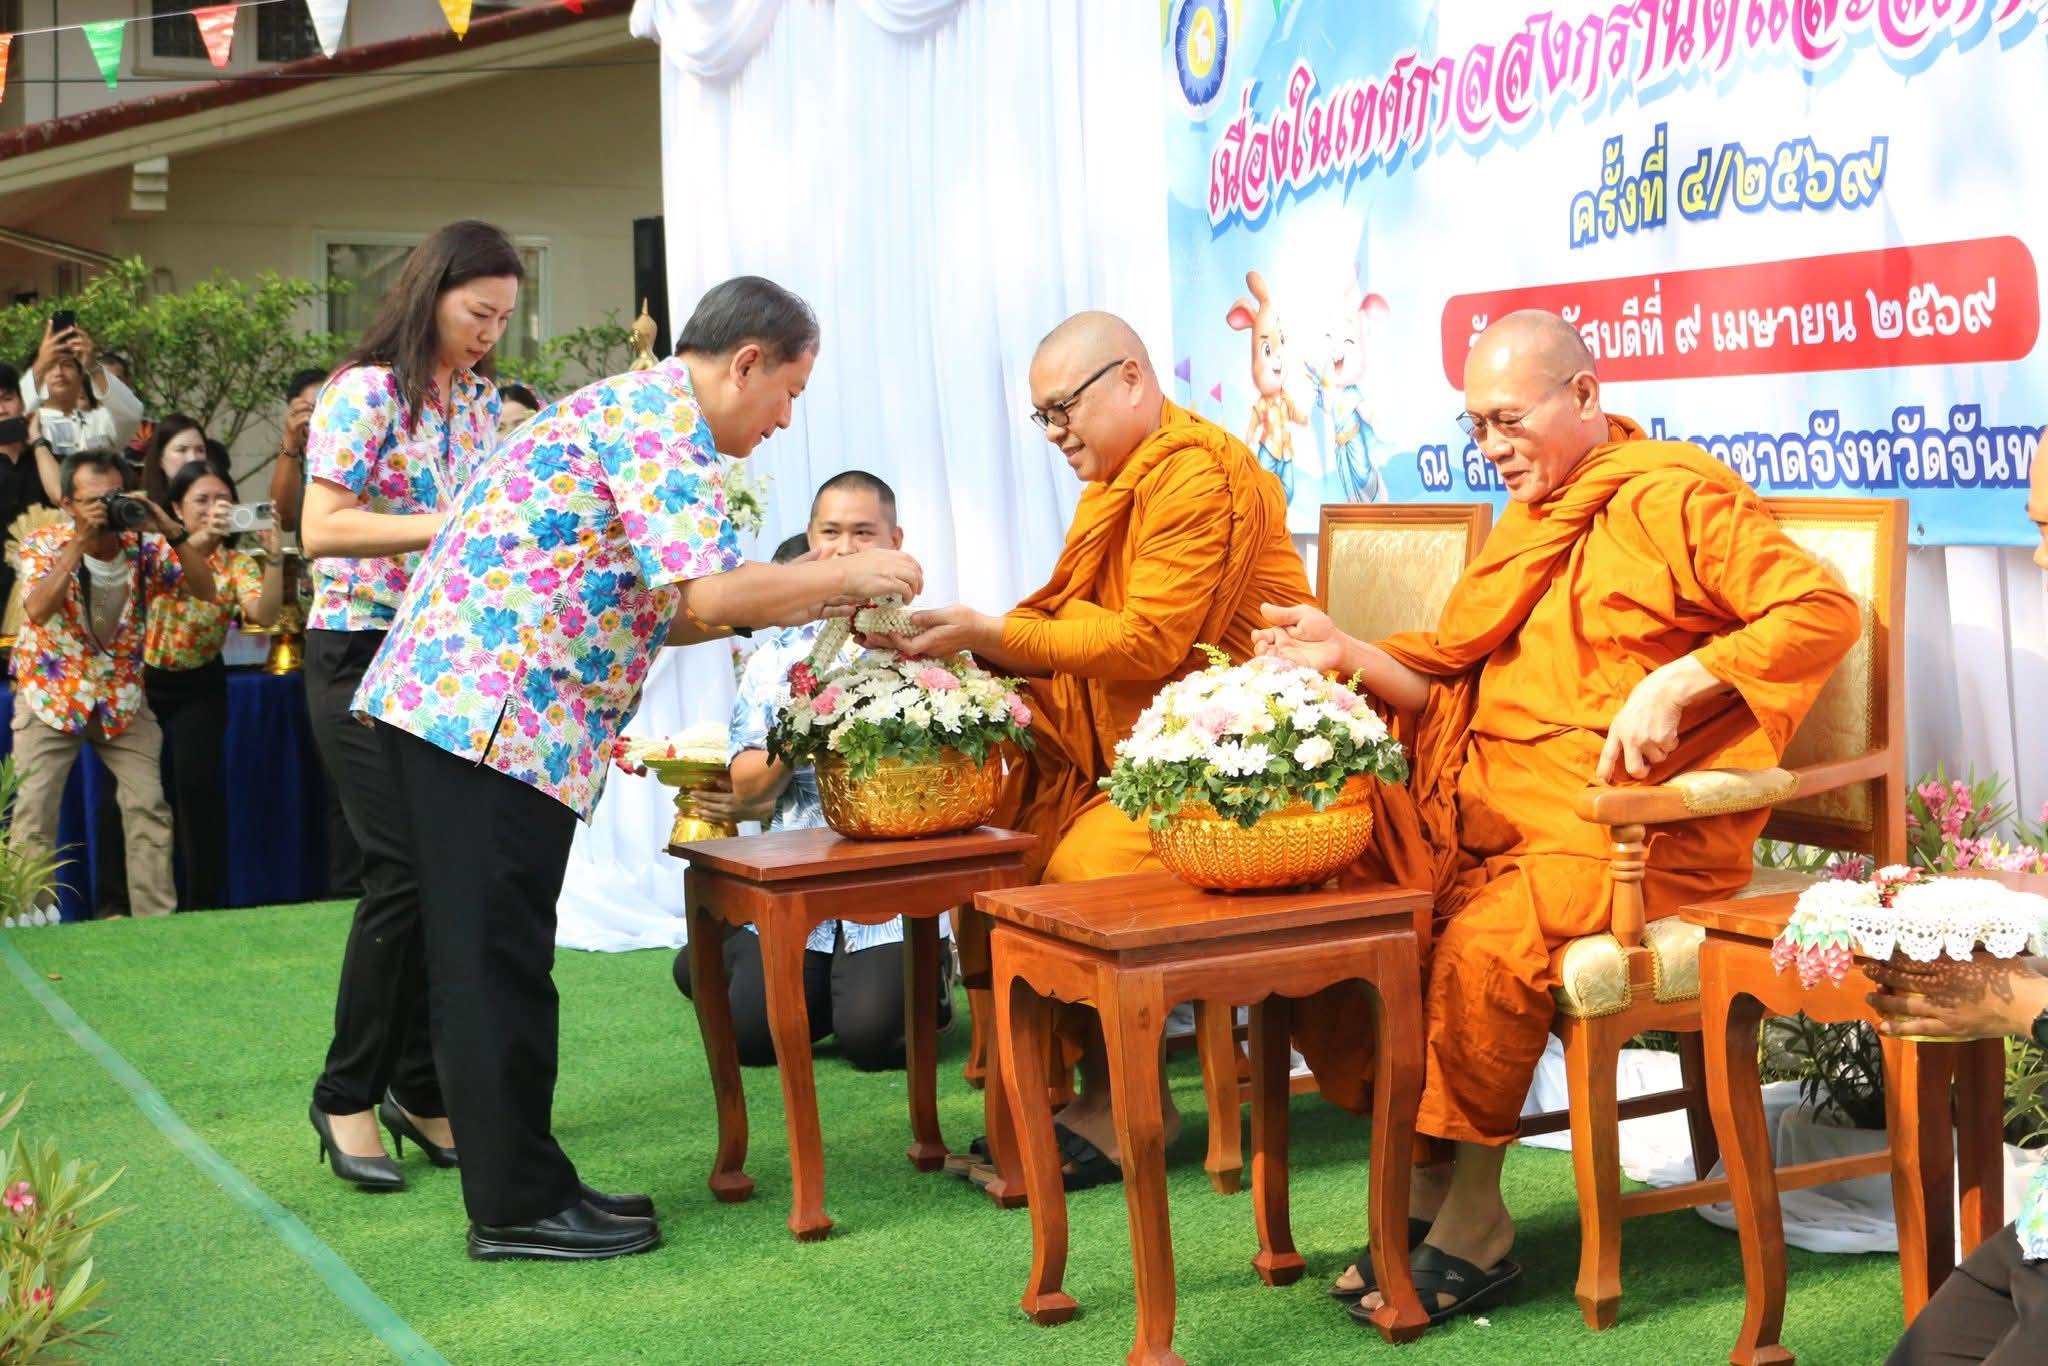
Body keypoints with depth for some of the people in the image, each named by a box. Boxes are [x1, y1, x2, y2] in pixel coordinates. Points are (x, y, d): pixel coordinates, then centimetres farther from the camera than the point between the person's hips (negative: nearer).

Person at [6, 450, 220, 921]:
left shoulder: (144, 544, -6)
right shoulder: (43, 544, -12)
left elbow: (204, 591, -14)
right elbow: (37, 611, -29)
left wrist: (173, 534, -26)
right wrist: (79, 543, -34)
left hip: (122, 697, 2)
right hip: (52, 694, -2)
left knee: (150, 808, -3)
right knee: (34, 812, -6)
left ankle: (156, 917, 4)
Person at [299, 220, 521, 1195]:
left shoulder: (484, 402, 12)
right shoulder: (363, 392, -9)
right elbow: (321, 531, -18)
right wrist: (449, 528, -24)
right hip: (364, 658, -6)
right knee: (405, 870, -10)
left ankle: (420, 1087, 16)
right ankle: (347, 1095, 4)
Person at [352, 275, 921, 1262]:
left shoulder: (634, 407, 22)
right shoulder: (664, 419, -10)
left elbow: (649, 611, 22)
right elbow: (707, 596, -21)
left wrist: (786, 604, 17)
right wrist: (844, 576, -8)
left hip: (448, 700, 11)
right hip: (493, 710, -11)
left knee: (492, 961, 13)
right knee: (498, 966, -3)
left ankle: (520, 1186, 21)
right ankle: (518, 1206, 5)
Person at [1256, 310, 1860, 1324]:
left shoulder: (1675, 496, -3)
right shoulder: (1527, 519, 23)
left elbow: (1823, 611, -12)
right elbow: (1453, 682, 21)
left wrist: (1674, 682, -19)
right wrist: (1346, 654, 6)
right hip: (1483, 804, 8)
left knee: (1483, 946, -33)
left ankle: (1474, 1226, -13)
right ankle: (1425, 1178, -6)